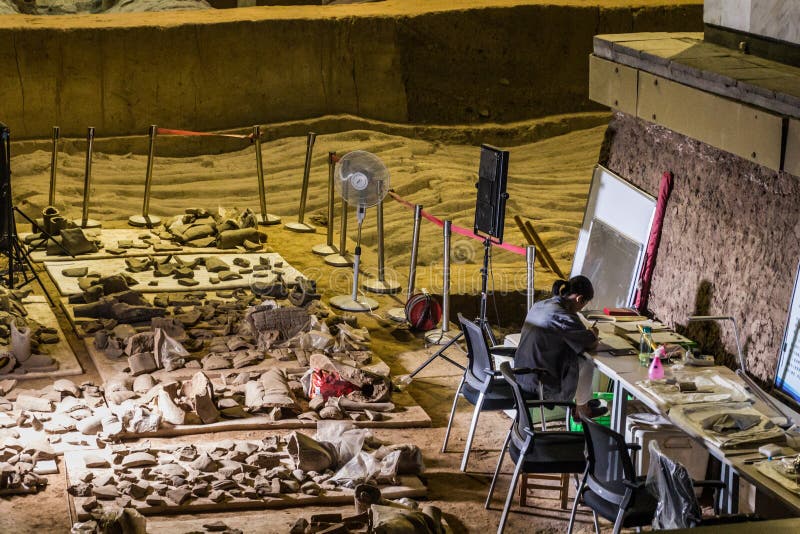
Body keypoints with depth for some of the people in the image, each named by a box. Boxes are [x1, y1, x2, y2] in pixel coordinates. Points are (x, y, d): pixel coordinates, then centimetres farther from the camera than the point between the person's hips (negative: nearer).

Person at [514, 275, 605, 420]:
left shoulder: (539, 306, 4)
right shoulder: (564, 316, -23)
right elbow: (591, 344, -11)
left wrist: (586, 333, 12)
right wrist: (592, 334, 11)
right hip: (542, 385, -8)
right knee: (587, 363, 12)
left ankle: (584, 402, 36)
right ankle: (582, 409, 29)